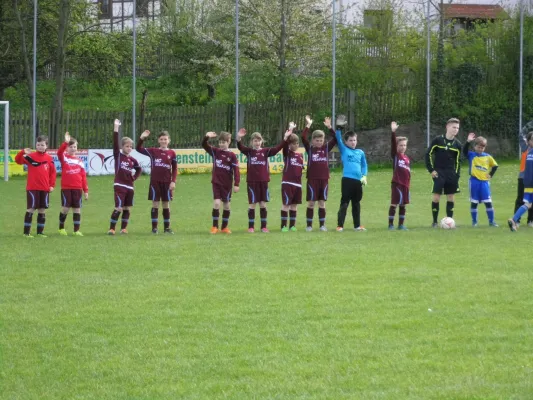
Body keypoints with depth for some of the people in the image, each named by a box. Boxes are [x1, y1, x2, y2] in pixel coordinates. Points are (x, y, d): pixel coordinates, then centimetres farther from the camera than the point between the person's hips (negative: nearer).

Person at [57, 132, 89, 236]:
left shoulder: (79, 161, 9)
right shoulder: (64, 157, 2)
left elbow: (83, 176, 8)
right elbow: (59, 152, -22)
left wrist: (86, 190, 5)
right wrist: (65, 142, -35)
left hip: (77, 188, 3)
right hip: (66, 188, -3)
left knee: (77, 208, 3)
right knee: (65, 208, -3)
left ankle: (76, 230, 8)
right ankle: (61, 228, 16)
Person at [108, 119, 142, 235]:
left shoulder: (132, 160, 11)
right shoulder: (118, 155, -1)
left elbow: (139, 169, 27)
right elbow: (115, 143, -14)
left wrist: (134, 177, 10)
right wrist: (116, 129, -21)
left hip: (129, 186, 5)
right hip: (119, 186, -5)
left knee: (127, 209, 7)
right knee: (118, 208, -11)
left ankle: (123, 228, 15)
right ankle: (111, 229, -6)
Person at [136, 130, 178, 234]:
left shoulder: (172, 153, 3)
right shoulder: (153, 151, 2)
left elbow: (174, 169, 5)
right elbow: (139, 149, -2)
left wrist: (173, 181, -4)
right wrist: (142, 138, -17)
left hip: (167, 182, 1)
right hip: (155, 181, -1)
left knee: (166, 204, 6)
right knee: (155, 204, 0)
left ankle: (167, 227, 13)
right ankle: (154, 227, 4)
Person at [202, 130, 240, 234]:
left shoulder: (232, 155, -6)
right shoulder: (215, 151, 1)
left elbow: (236, 170, -9)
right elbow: (204, 145, -6)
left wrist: (236, 184, -14)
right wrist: (207, 137, -27)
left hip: (227, 184, -1)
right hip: (216, 182, 1)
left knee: (226, 205, 8)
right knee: (216, 203, -11)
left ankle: (224, 227, 19)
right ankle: (215, 227, -3)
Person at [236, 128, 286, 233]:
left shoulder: (266, 151, 5)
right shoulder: (249, 151, 2)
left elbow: (276, 149, -7)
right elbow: (240, 147, -14)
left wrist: (284, 140, -21)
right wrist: (238, 138, -35)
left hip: (264, 181, 1)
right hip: (252, 181, -1)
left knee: (263, 204, 5)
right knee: (252, 204, 1)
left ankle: (264, 226, 13)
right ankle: (251, 227, 8)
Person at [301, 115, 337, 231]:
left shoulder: (326, 148, 6)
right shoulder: (310, 148, 2)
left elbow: (335, 139, -1)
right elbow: (303, 138, -12)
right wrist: (308, 126, -16)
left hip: (324, 179, 2)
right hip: (312, 179, -2)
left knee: (322, 202, 7)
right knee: (311, 202, 2)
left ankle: (322, 225, 12)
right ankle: (309, 225, 7)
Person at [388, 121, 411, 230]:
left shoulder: (407, 159, 14)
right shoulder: (395, 155, -2)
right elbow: (392, 143, -15)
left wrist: (408, 183, 17)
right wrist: (393, 132, -27)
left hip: (405, 184, 6)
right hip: (396, 184, -6)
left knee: (403, 205, 10)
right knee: (394, 204, -4)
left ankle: (401, 224, 17)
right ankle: (391, 224, 1)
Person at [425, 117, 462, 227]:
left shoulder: (457, 144, 5)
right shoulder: (438, 140, -6)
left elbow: (458, 161, 12)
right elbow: (428, 154, -1)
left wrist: (457, 175, 5)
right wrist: (431, 170, -6)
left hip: (451, 173, 4)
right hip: (439, 172, -4)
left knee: (451, 196, 3)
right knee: (436, 196, -8)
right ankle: (435, 221, -1)